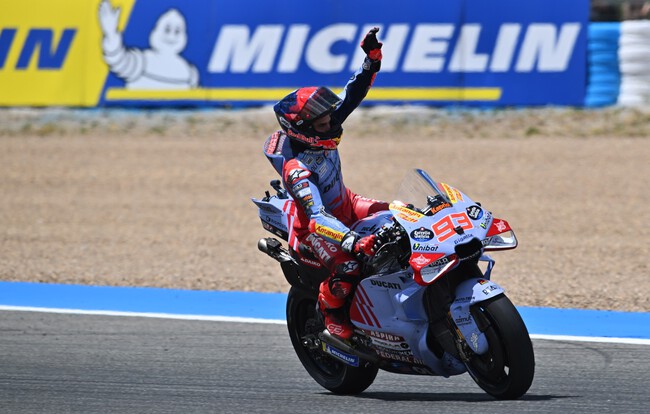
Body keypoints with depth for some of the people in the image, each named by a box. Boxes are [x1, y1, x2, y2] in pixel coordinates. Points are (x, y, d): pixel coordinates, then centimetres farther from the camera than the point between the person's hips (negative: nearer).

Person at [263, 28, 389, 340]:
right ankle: (331, 313, 1)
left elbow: (352, 95, -4)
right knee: (348, 268, -31)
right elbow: (317, 217, -42)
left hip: (346, 206, 9)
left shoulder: (317, 134, -11)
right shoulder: (296, 169, -33)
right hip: (313, 229, -9)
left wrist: (371, 62, -18)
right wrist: (352, 242, -55)